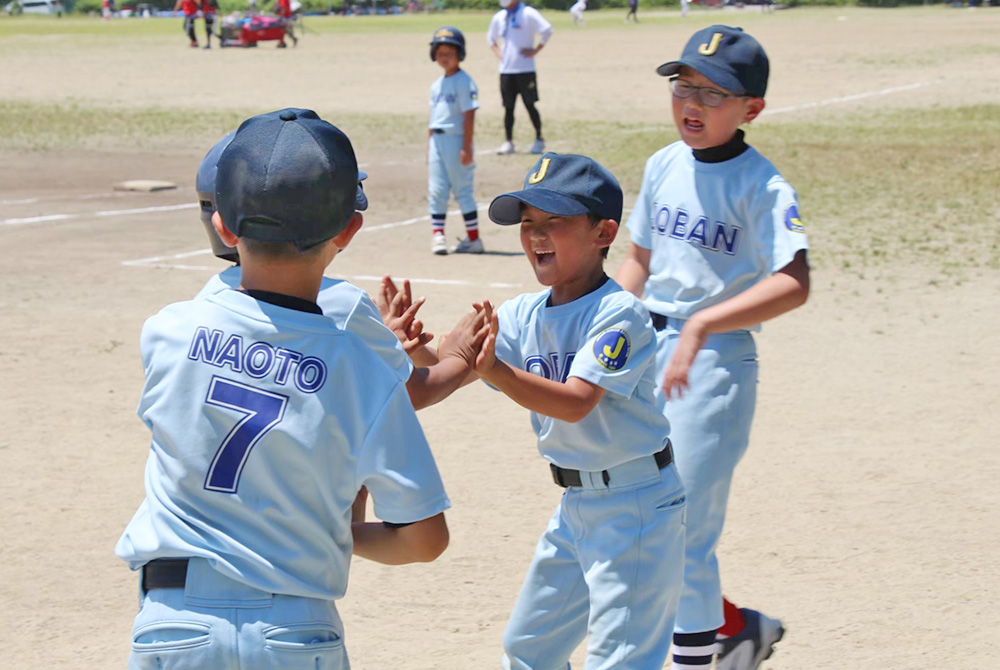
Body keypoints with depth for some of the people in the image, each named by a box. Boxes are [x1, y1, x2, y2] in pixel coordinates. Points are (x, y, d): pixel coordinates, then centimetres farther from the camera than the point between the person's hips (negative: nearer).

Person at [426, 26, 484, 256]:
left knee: (462, 190, -2)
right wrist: (429, 148, 15)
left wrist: (466, 148, -18)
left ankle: (474, 239, 5)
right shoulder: (437, 85, 15)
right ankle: (437, 235, 6)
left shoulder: (464, 82, -9)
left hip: (456, 140, -7)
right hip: (437, 140, 7)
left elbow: (469, 116, -14)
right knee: (436, 190, 3)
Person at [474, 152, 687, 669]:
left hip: (636, 507, -8)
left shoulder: (619, 315, -18)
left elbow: (574, 403, -29)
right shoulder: (522, 315, 3)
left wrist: (495, 370, -41)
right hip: (575, 505, 8)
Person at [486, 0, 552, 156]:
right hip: (506, 70, 5)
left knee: (530, 105, 0)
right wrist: (497, 51, 10)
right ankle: (508, 142, 9)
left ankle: (539, 140, 12)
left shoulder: (528, 14, -8)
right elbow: (491, 37, 27)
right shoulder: (499, 17, 10)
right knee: (508, 106, 5)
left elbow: (547, 30, -15)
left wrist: (535, 50, -15)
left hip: (525, 69, -5)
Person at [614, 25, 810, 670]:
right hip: (647, 351, 7)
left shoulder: (763, 186, -14)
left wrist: (700, 328, -35)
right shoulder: (663, 166, 8)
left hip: (716, 359, -7)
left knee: (684, 532, -4)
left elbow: (793, 283, -28)